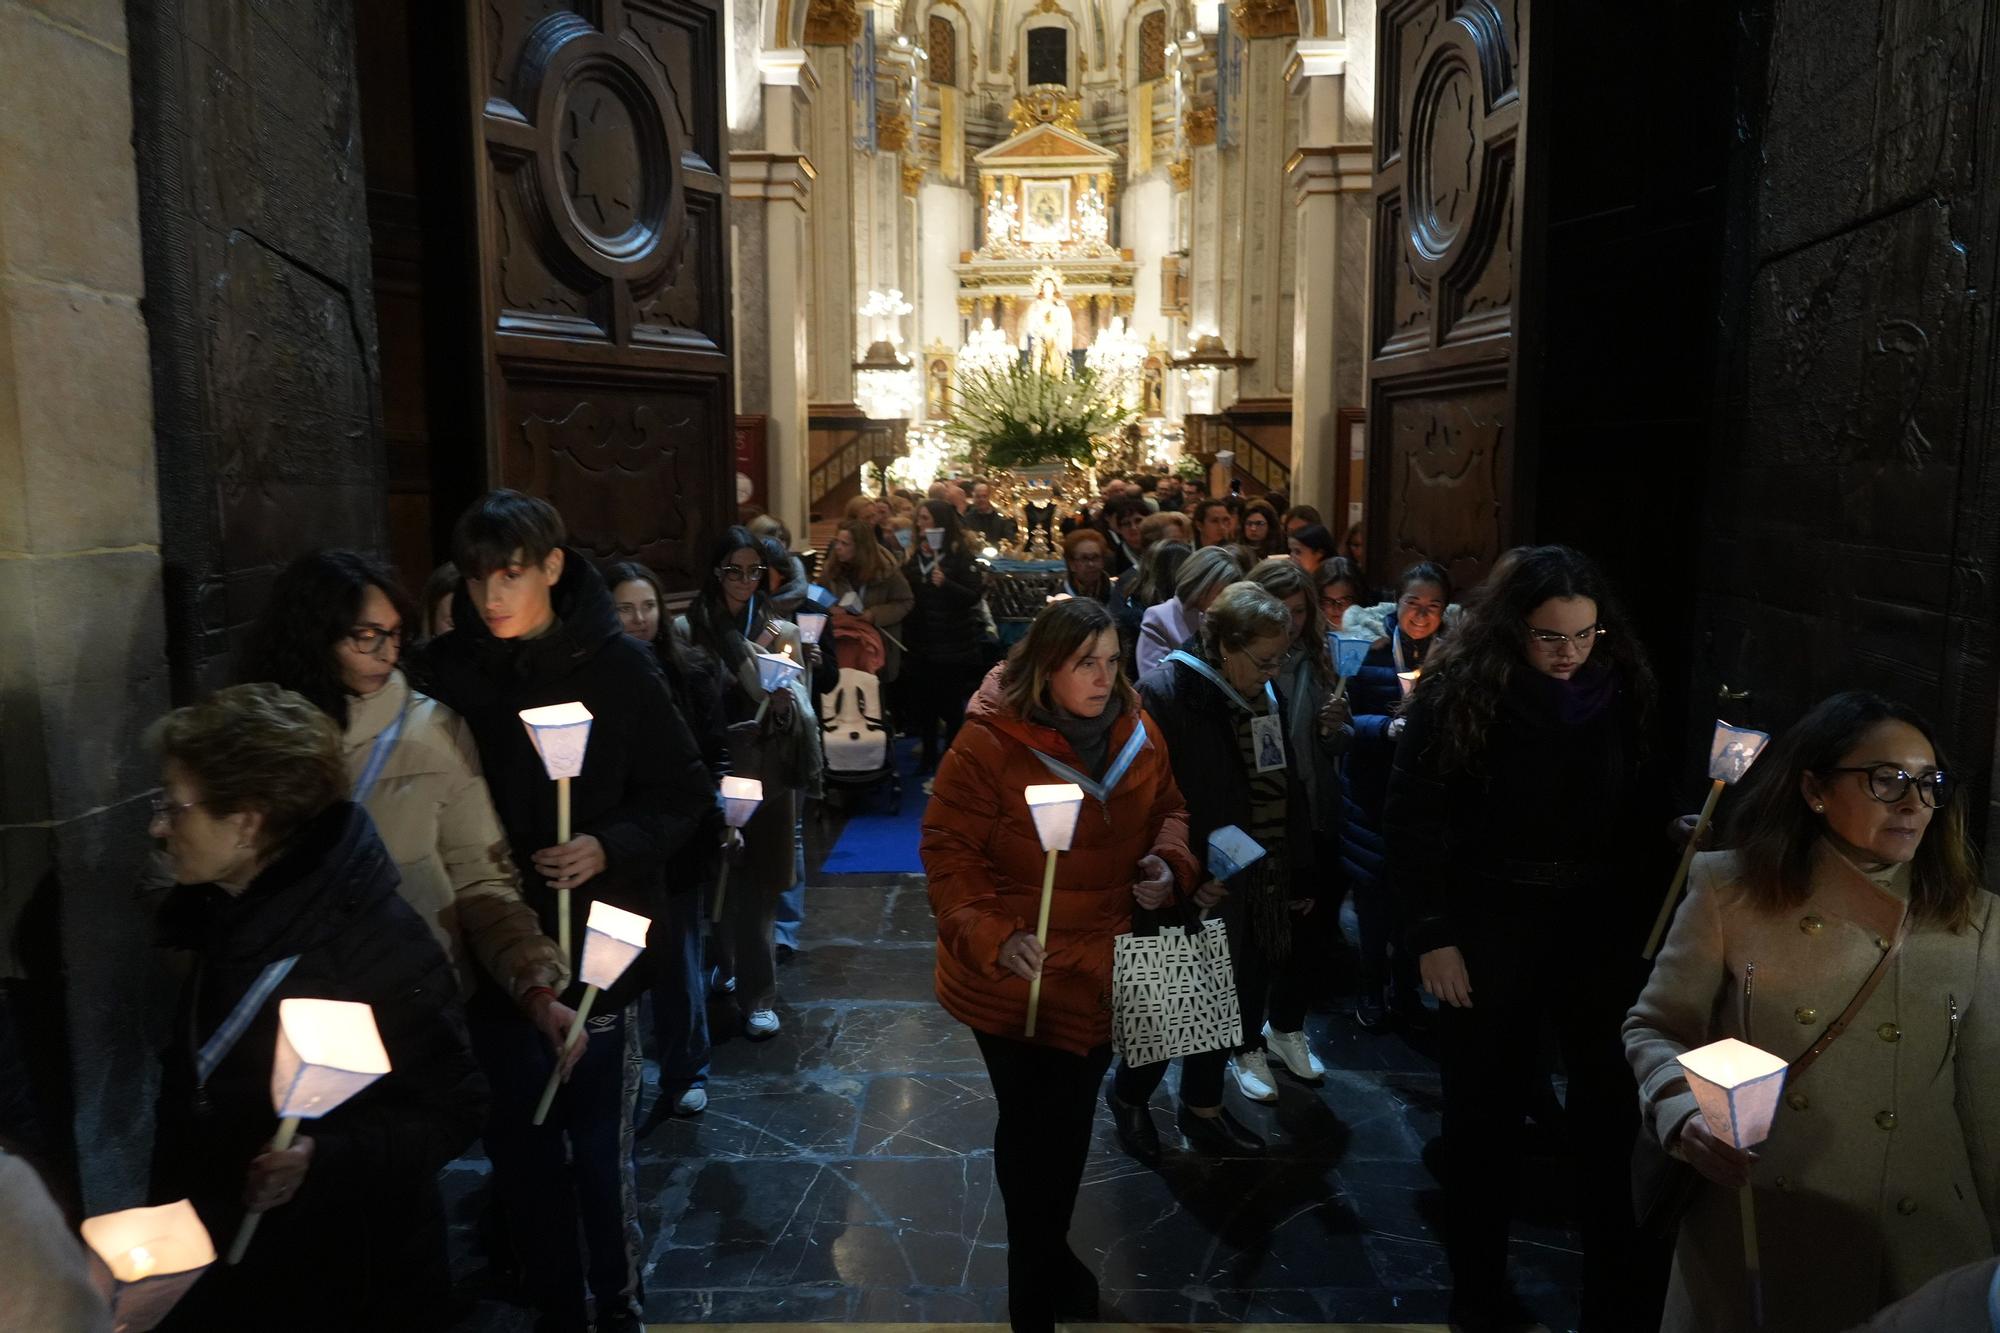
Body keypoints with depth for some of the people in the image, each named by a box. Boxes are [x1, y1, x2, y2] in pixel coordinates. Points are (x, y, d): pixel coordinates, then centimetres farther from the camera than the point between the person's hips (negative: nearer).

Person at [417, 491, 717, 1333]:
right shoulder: (446, 670, -2)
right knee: (521, 1145, 14)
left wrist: (611, 848, -17)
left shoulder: (615, 664, -7)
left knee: (599, 1145, 6)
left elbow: (685, 796, -2)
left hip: (594, 946, -2)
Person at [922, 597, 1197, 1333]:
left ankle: (1049, 1254, 49)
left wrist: (1168, 861, -9)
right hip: (1014, 976, -5)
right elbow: (947, 850, -18)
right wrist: (991, 936, -29)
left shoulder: (1138, 734, -4)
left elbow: (1167, 810, 11)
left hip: (1099, 970, 5)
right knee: (1031, 1125, 11)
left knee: (1071, 1121, 23)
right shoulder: (990, 741, -21)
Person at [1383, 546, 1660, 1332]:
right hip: (1490, 925, -3)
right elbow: (1413, 819, -10)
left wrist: (1642, 915, -5)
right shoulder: (1459, 692, -11)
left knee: (1613, 1107, 8)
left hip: (1601, 925, 3)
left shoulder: (1619, 691, -1)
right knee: (1486, 1109, 11)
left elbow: (1637, 814, 6)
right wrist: (1431, 935, -12)